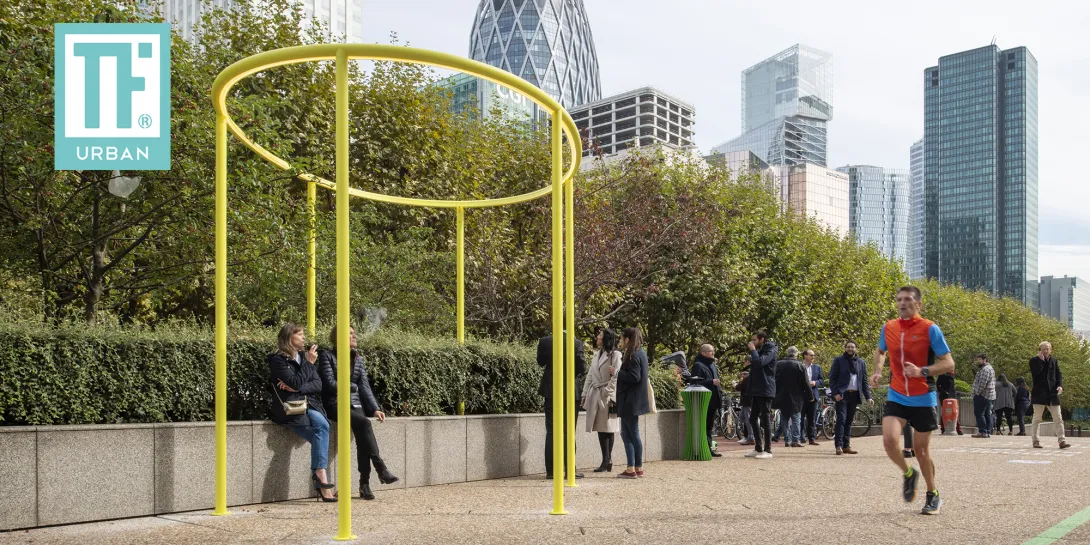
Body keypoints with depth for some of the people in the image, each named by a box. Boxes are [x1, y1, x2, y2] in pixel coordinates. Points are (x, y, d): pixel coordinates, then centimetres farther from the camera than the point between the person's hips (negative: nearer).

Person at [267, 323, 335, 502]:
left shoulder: (303, 357, 16)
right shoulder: (278, 360, -3)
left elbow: (318, 384, 6)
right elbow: (295, 383, -15)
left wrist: (297, 388, -11)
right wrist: (309, 363, -11)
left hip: (309, 405, 5)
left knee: (321, 427, -26)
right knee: (322, 426, -28)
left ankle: (320, 478, -25)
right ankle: (321, 476, -29)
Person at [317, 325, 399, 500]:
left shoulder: (359, 359, 16)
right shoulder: (326, 356, 1)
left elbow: (365, 387, 9)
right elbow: (330, 384, -8)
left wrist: (375, 409, -4)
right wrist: (353, 387, 2)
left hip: (355, 404, 4)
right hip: (335, 405, -4)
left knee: (362, 433, -27)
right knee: (364, 423, -33)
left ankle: (365, 483, -26)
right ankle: (381, 469, -35)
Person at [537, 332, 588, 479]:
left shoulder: (545, 341, -6)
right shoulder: (576, 343, -13)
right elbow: (582, 369, -9)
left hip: (551, 391, 2)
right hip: (570, 392, -2)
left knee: (551, 432, 7)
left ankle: (551, 470, 6)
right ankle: (570, 470, 6)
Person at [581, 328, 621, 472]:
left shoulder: (615, 355, -6)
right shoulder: (596, 355, 17)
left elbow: (616, 377, -12)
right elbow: (590, 376, 17)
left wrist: (607, 392, -16)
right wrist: (585, 394, 13)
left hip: (607, 396, -7)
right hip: (595, 395, 7)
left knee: (607, 428, -4)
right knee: (600, 428, 6)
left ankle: (607, 462, -3)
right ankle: (606, 461, 10)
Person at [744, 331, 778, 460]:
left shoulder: (770, 351, -10)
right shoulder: (760, 350, 18)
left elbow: (759, 362, -27)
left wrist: (753, 350, -15)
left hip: (765, 390, -10)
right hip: (756, 390, 10)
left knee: (764, 420, -6)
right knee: (753, 419, 10)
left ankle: (768, 450, -2)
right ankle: (758, 449, 16)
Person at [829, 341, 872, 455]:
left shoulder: (861, 362, 15)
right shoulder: (839, 360, 3)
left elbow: (864, 381, 15)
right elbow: (832, 378, -1)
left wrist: (868, 397, 6)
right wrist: (835, 393, -12)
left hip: (854, 395, 4)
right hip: (842, 394, -4)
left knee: (849, 421, 7)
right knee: (841, 419, -12)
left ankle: (846, 446, 10)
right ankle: (838, 445, -14)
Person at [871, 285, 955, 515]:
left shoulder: (930, 329, -11)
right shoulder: (888, 328, 1)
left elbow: (948, 363, -12)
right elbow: (880, 351, 23)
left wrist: (922, 371, -27)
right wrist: (877, 371, 5)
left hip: (923, 399, -3)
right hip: (896, 397, 3)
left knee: (921, 449, 5)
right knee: (889, 440, -17)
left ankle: (933, 496, 27)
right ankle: (908, 474, 14)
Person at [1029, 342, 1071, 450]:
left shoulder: (1054, 360, 12)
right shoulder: (1034, 361, 1)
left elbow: (1059, 374, 12)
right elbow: (1034, 373, -16)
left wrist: (1060, 385, -6)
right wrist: (1041, 360, -15)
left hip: (1052, 393, 3)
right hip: (1039, 393, -3)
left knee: (1058, 418, -1)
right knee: (1037, 418, 2)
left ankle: (1061, 440, -2)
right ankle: (1036, 441, 7)